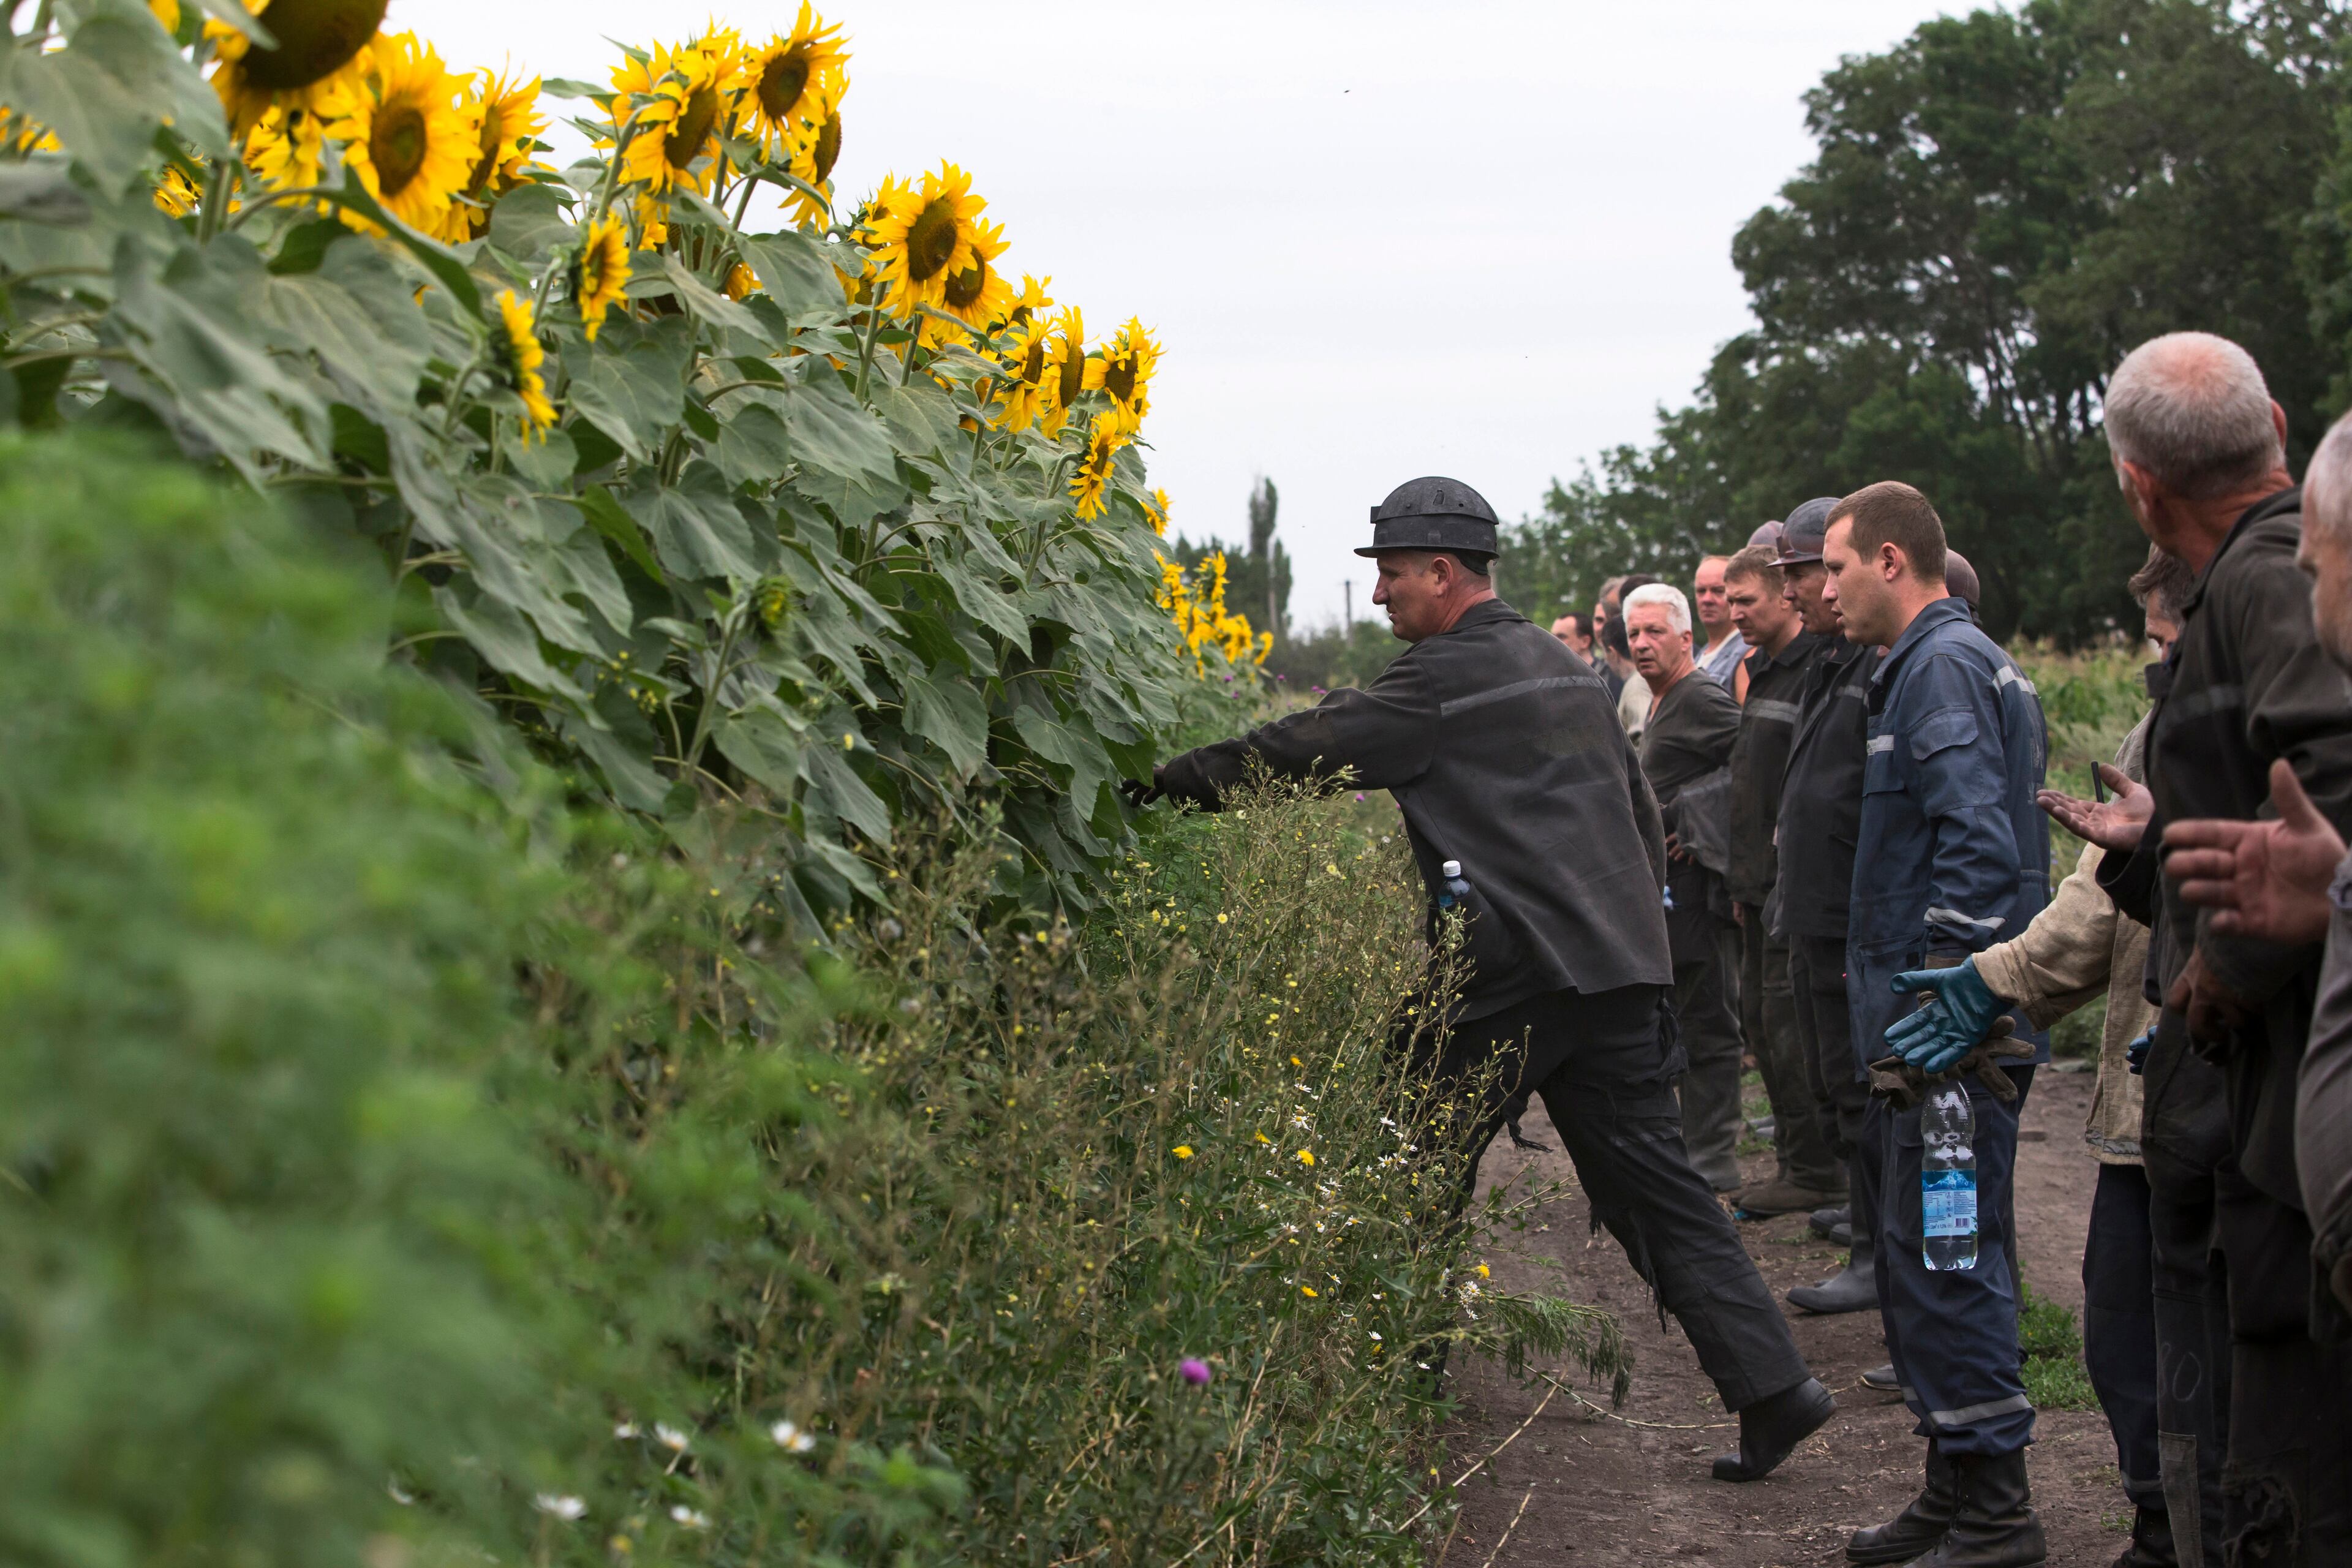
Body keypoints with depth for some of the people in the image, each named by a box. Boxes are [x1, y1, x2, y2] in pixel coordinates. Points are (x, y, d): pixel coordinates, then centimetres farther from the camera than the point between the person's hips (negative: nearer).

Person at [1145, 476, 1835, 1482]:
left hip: (1518, 976, -8)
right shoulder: (1568, 670, 20)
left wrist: (1157, 785, 1)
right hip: (1619, 967, 8)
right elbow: (1641, 811, 26)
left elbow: (1301, 753, -6)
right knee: (1653, 1189, 6)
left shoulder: (1446, 679, -7)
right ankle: (1771, 1385, -1)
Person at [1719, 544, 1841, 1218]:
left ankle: (1815, 1170, 2)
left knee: (1789, 1023, -7)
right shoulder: (1763, 670, 16)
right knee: (1760, 1021, 13)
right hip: (1765, 885, 10)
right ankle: (1793, 1160, 22)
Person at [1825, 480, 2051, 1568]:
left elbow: (1978, 842, -23)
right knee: (1917, 1250, 15)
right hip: (1933, 1013, 11)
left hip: (1947, 1021, -11)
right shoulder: (1938, 662, 19)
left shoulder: (1943, 667, -14)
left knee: (1943, 1257, -8)